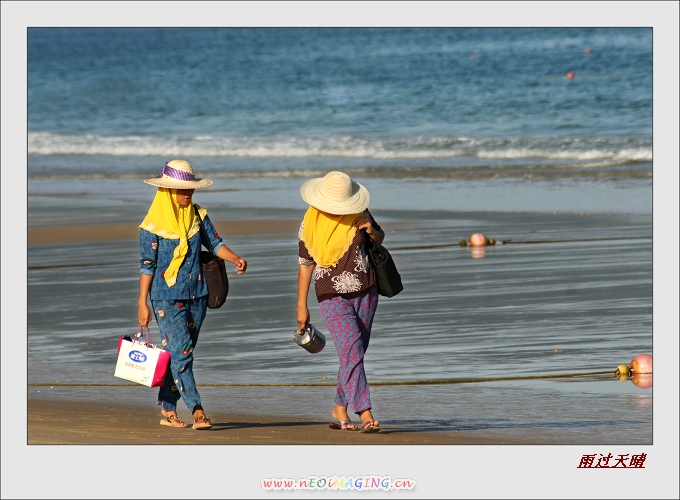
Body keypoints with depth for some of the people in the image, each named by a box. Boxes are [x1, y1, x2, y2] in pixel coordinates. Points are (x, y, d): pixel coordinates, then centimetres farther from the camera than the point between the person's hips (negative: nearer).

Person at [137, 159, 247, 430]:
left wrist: (236, 259, -16)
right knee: (181, 352, -12)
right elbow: (148, 265, -6)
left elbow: (215, 243, 3)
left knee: (179, 354, 10)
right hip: (167, 296, -5)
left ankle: (168, 410, 18)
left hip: (196, 294, 5)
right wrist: (142, 303, -8)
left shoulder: (198, 215, 7)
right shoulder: (153, 224, -8)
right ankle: (197, 411, -18)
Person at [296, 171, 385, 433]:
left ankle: (340, 409, 25)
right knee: (351, 352, -16)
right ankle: (365, 414, -23)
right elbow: (305, 266, -2)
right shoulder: (310, 225, -8)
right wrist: (301, 307, 0)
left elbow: (380, 239, 16)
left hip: (365, 293, 4)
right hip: (333, 297, -4)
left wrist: (371, 230, -8)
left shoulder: (358, 213, -1)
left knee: (354, 353, 9)